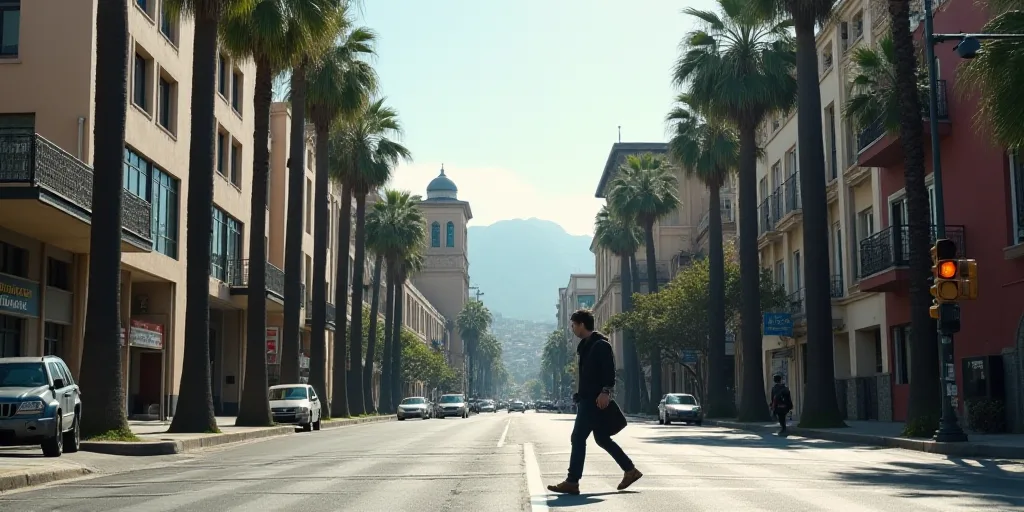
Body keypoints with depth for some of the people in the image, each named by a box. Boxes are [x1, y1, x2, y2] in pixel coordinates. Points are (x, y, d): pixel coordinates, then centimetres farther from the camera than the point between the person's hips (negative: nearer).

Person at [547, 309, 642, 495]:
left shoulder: (600, 345, -12)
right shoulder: (586, 345, 18)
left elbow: (610, 370, -21)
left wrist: (606, 391, -29)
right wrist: (580, 395, 23)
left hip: (595, 399, -11)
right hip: (588, 399, 11)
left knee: (578, 438, -10)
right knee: (602, 438, 13)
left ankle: (572, 482, -8)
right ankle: (630, 470, 19)